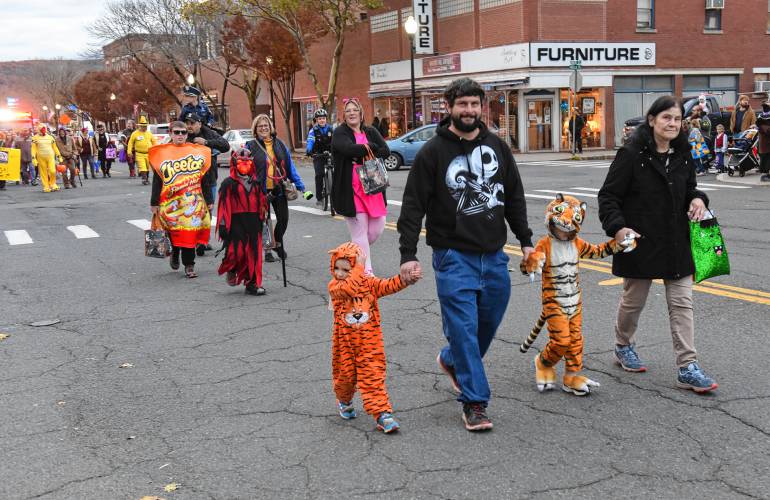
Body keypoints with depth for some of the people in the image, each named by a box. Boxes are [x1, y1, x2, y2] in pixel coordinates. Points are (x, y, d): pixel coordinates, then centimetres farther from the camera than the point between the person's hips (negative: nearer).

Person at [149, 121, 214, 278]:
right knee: (174, 232, 5)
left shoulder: (197, 152, 8)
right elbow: (157, 180, 6)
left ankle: (189, 265, 7)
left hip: (192, 201, 0)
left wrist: (209, 200, 7)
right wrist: (155, 203, 4)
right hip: (170, 203, 0)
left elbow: (205, 178, 10)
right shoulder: (162, 153, 5)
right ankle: (174, 253, 33)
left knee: (190, 232, -2)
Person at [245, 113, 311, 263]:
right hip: (261, 190, -3)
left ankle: (278, 243, 33)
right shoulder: (251, 146, -3)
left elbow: (290, 166, 7)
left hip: (279, 189, 3)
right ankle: (267, 249, 21)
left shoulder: (279, 144, 6)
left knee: (283, 218, 6)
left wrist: (300, 186, 3)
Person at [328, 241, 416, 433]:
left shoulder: (369, 283, 0)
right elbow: (348, 288, -29)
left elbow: (388, 286, -12)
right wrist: (360, 267, -26)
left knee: (373, 378, -4)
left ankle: (382, 413, -4)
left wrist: (406, 279, -29)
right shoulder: (334, 286, -7)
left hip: (369, 343, 0)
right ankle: (344, 401, 45)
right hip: (345, 343, 0)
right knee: (345, 375, 15)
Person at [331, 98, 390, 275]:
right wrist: (371, 147, -8)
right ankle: (366, 271, 2)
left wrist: (362, 154, -13)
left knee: (378, 228, 4)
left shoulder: (371, 132, 14)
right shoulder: (340, 133, 0)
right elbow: (349, 148, -21)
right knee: (359, 232, -4)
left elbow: (386, 152, -1)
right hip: (351, 189, -5)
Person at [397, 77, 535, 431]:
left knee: (489, 321, 14)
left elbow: (514, 197, 16)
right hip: (454, 256, -5)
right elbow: (413, 206, -7)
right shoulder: (433, 152, -6)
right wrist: (408, 254, -13)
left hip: (494, 255, 5)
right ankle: (474, 402, 3)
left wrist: (525, 240, 13)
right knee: (464, 328, -6)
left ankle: (451, 361, 41)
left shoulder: (497, 146, 8)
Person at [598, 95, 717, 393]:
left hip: (676, 243, 5)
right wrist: (617, 227, -23)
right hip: (640, 242, -5)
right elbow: (608, 195, -10)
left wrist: (697, 200, -3)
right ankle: (623, 347, 37)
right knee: (634, 300, 12)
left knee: (682, 302, 1)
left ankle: (688, 368, 3)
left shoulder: (682, 154, 6)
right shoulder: (632, 153, -12)